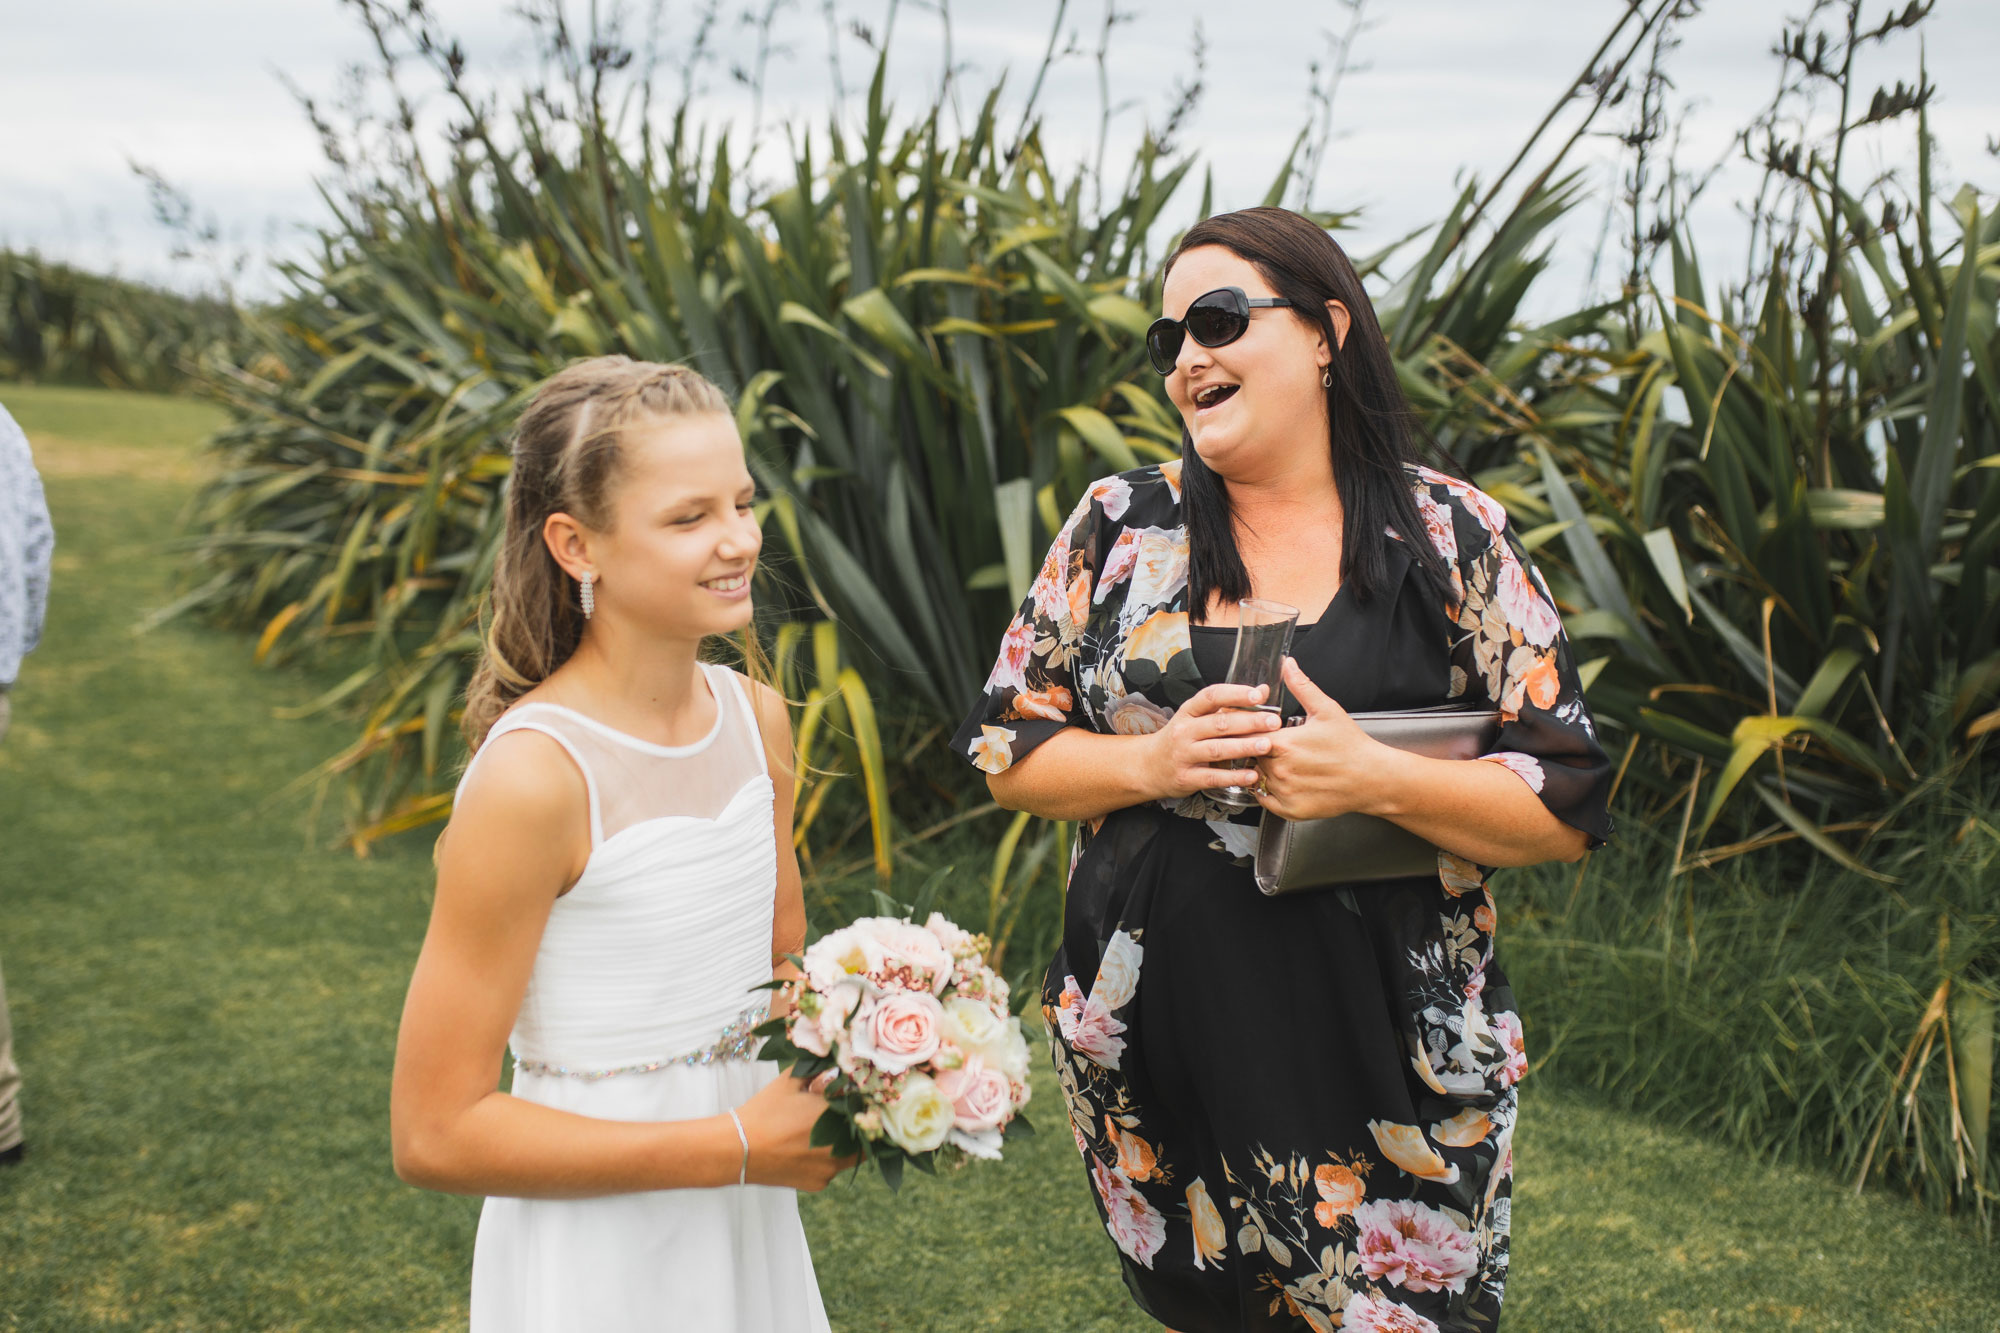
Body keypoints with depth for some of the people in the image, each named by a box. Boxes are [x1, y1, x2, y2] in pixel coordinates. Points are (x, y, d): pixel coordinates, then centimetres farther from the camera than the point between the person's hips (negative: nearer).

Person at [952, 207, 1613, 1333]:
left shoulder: (1453, 538, -4)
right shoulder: (1121, 525, 3)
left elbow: (1571, 807, -5)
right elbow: (1006, 748, 6)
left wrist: (1374, 778, -20)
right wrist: (1153, 760, -13)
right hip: (1154, 1054, 2)